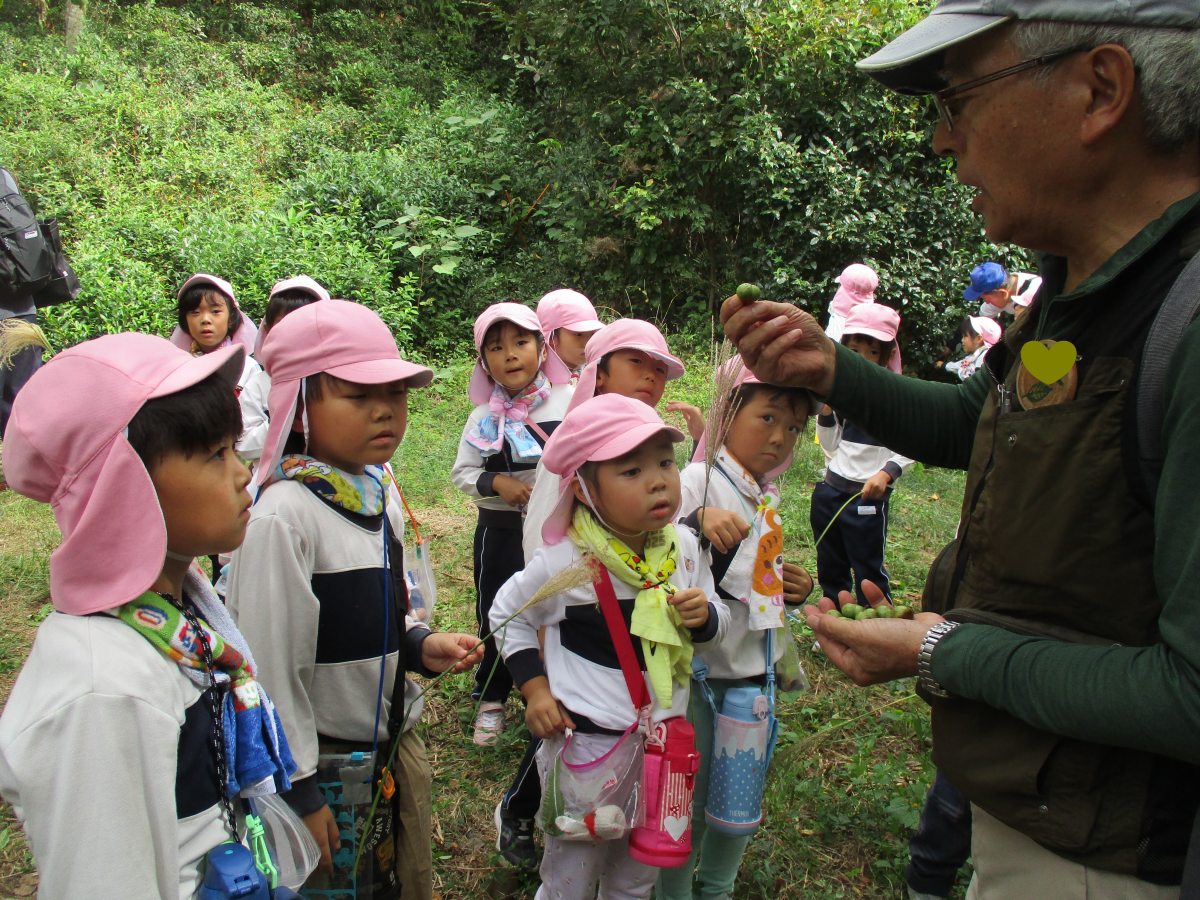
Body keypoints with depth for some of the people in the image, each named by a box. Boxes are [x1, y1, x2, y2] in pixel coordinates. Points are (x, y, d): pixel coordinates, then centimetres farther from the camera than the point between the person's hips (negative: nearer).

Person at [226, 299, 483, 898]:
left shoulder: (379, 492, 0)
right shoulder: (284, 515, -24)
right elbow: (271, 666, -19)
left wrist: (420, 645, -5)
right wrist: (298, 789, -14)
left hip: (398, 738, 7)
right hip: (326, 759, -7)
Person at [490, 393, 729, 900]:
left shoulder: (683, 548, -7)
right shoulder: (564, 563, -20)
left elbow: (716, 624, 8)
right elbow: (507, 614, -1)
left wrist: (704, 617, -15)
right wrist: (534, 689, -8)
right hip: (584, 745, -4)